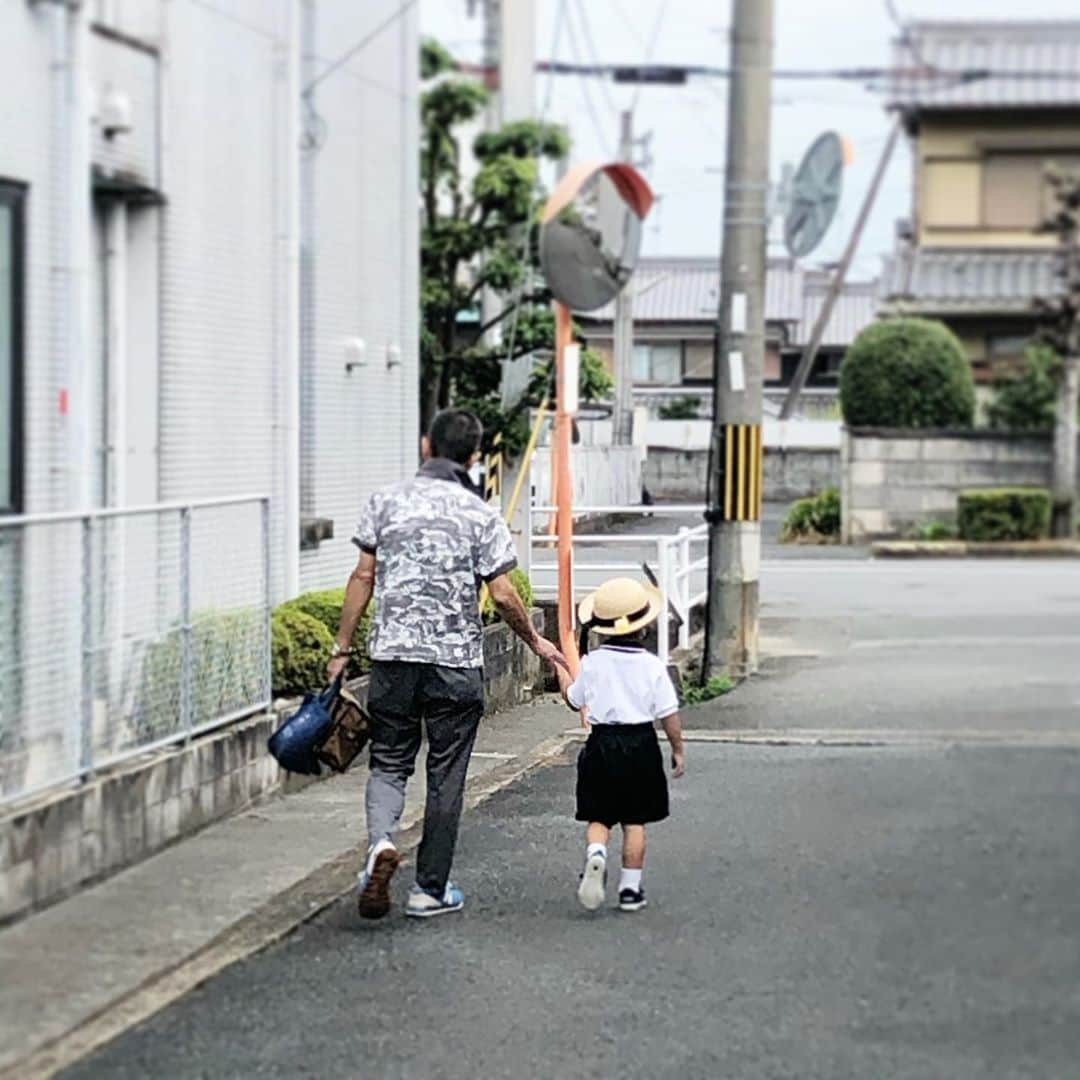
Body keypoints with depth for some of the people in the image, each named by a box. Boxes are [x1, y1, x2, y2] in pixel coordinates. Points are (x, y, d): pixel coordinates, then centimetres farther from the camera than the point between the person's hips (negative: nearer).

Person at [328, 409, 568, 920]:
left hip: (392, 653, 1)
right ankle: (430, 888, 14)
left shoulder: (386, 501, 2)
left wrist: (342, 647, 10)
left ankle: (381, 842, -15)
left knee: (389, 762, 13)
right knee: (446, 774, 9)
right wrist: (535, 642, 12)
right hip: (457, 660, -1)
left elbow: (363, 577, 2)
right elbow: (502, 595, -5)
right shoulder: (480, 515, -3)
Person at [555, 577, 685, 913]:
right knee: (634, 821, 8)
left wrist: (561, 670, 27)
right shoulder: (652, 666, -7)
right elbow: (669, 714, -5)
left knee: (598, 818, 7)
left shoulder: (592, 663, -3)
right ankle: (630, 888, 9)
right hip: (641, 746, -1)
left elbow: (574, 700, 10)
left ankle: (595, 854, -24)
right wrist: (678, 750, 8)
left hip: (602, 744, 1)